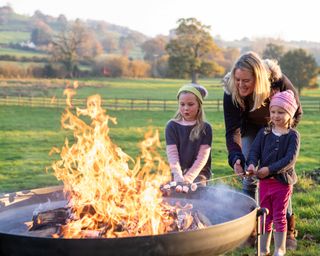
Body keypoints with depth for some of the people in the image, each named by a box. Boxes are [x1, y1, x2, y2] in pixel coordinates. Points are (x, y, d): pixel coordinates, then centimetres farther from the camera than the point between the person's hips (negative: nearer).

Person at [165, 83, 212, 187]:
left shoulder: (205, 128, 0)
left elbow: (202, 157, -6)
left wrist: (188, 178, -18)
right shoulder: (172, 126, 2)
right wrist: (178, 177, -22)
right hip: (177, 174, 1)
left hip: (198, 173, -1)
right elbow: (172, 155, -6)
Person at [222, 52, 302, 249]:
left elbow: (296, 114, -15)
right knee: (249, 176, -5)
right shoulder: (231, 92, -31)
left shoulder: (279, 81, -33)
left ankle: (288, 230, 6)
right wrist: (236, 157, -48)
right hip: (251, 129, 1)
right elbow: (232, 130, -33)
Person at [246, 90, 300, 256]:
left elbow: (290, 159, -18)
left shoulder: (292, 135, -8)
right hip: (264, 181, 4)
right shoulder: (264, 133, 3)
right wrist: (252, 164, -24)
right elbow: (254, 150, -2)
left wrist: (270, 169, -25)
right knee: (265, 217, 12)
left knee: (279, 217, 6)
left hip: (283, 181, -3)